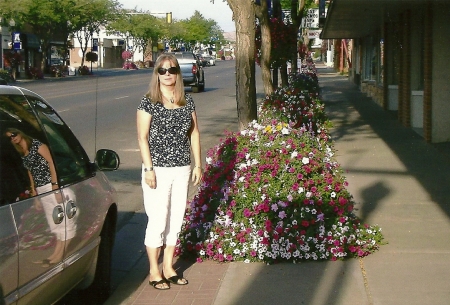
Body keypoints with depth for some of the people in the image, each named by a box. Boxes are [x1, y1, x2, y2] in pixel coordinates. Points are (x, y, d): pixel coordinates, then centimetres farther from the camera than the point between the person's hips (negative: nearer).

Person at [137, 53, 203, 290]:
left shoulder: (187, 101, 7)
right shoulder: (148, 102, -7)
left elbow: (194, 133, 13)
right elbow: (142, 137, -8)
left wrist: (198, 165, 9)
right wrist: (148, 168, -14)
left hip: (182, 170, 5)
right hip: (158, 170, -5)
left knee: (176, 220, 11)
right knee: (158, 221, -1)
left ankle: (168, 268, 24)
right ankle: (154, 272, 12)